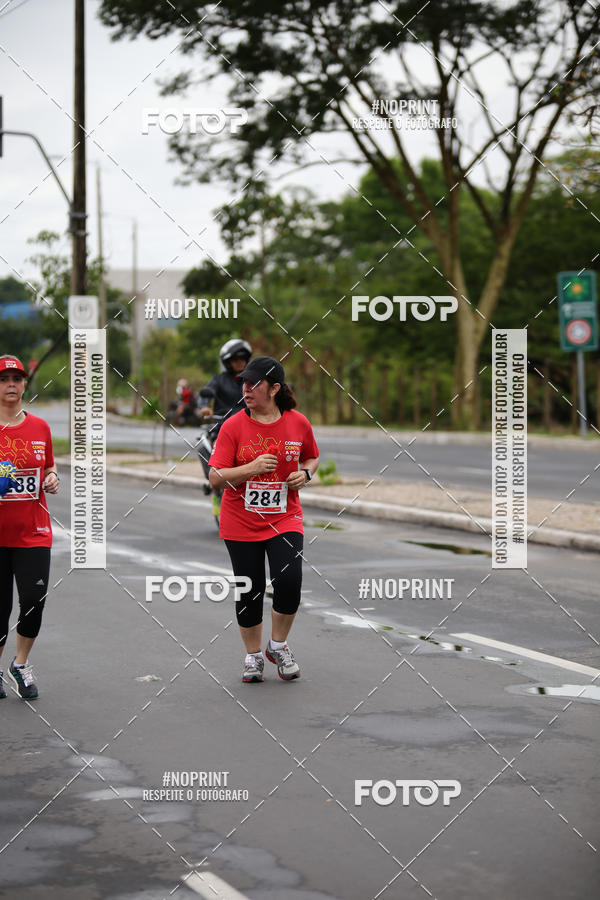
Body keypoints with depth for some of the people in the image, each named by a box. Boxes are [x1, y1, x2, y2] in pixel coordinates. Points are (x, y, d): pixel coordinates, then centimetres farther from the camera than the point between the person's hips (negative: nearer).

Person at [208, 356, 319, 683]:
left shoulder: (298, 423, -2)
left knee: (289, 580, -17)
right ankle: (253, 655, 24)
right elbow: (216, 478, -9)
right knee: (248, 591, 2)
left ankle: (278, 646, 9)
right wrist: (252, 468, -24)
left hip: (285, 518, 0)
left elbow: (312, 457, 18)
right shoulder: (233, 426, -7)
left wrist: (305, 473, -4)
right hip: (241, 523, 0)